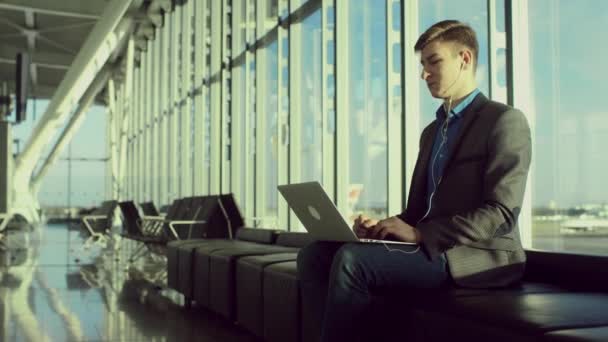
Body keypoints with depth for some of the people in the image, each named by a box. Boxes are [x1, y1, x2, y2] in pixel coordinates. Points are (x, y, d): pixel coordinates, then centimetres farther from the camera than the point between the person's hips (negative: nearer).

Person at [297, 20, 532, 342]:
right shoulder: (431, 131, 22)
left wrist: (420, 234, -20)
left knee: (351, 258, -28)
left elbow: (501, 213, -14)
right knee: (314, 254, -10)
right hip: (427, 247, 8)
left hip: (473, 256, -8)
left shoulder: (505, 120, -4)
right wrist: (383, 225, -1)